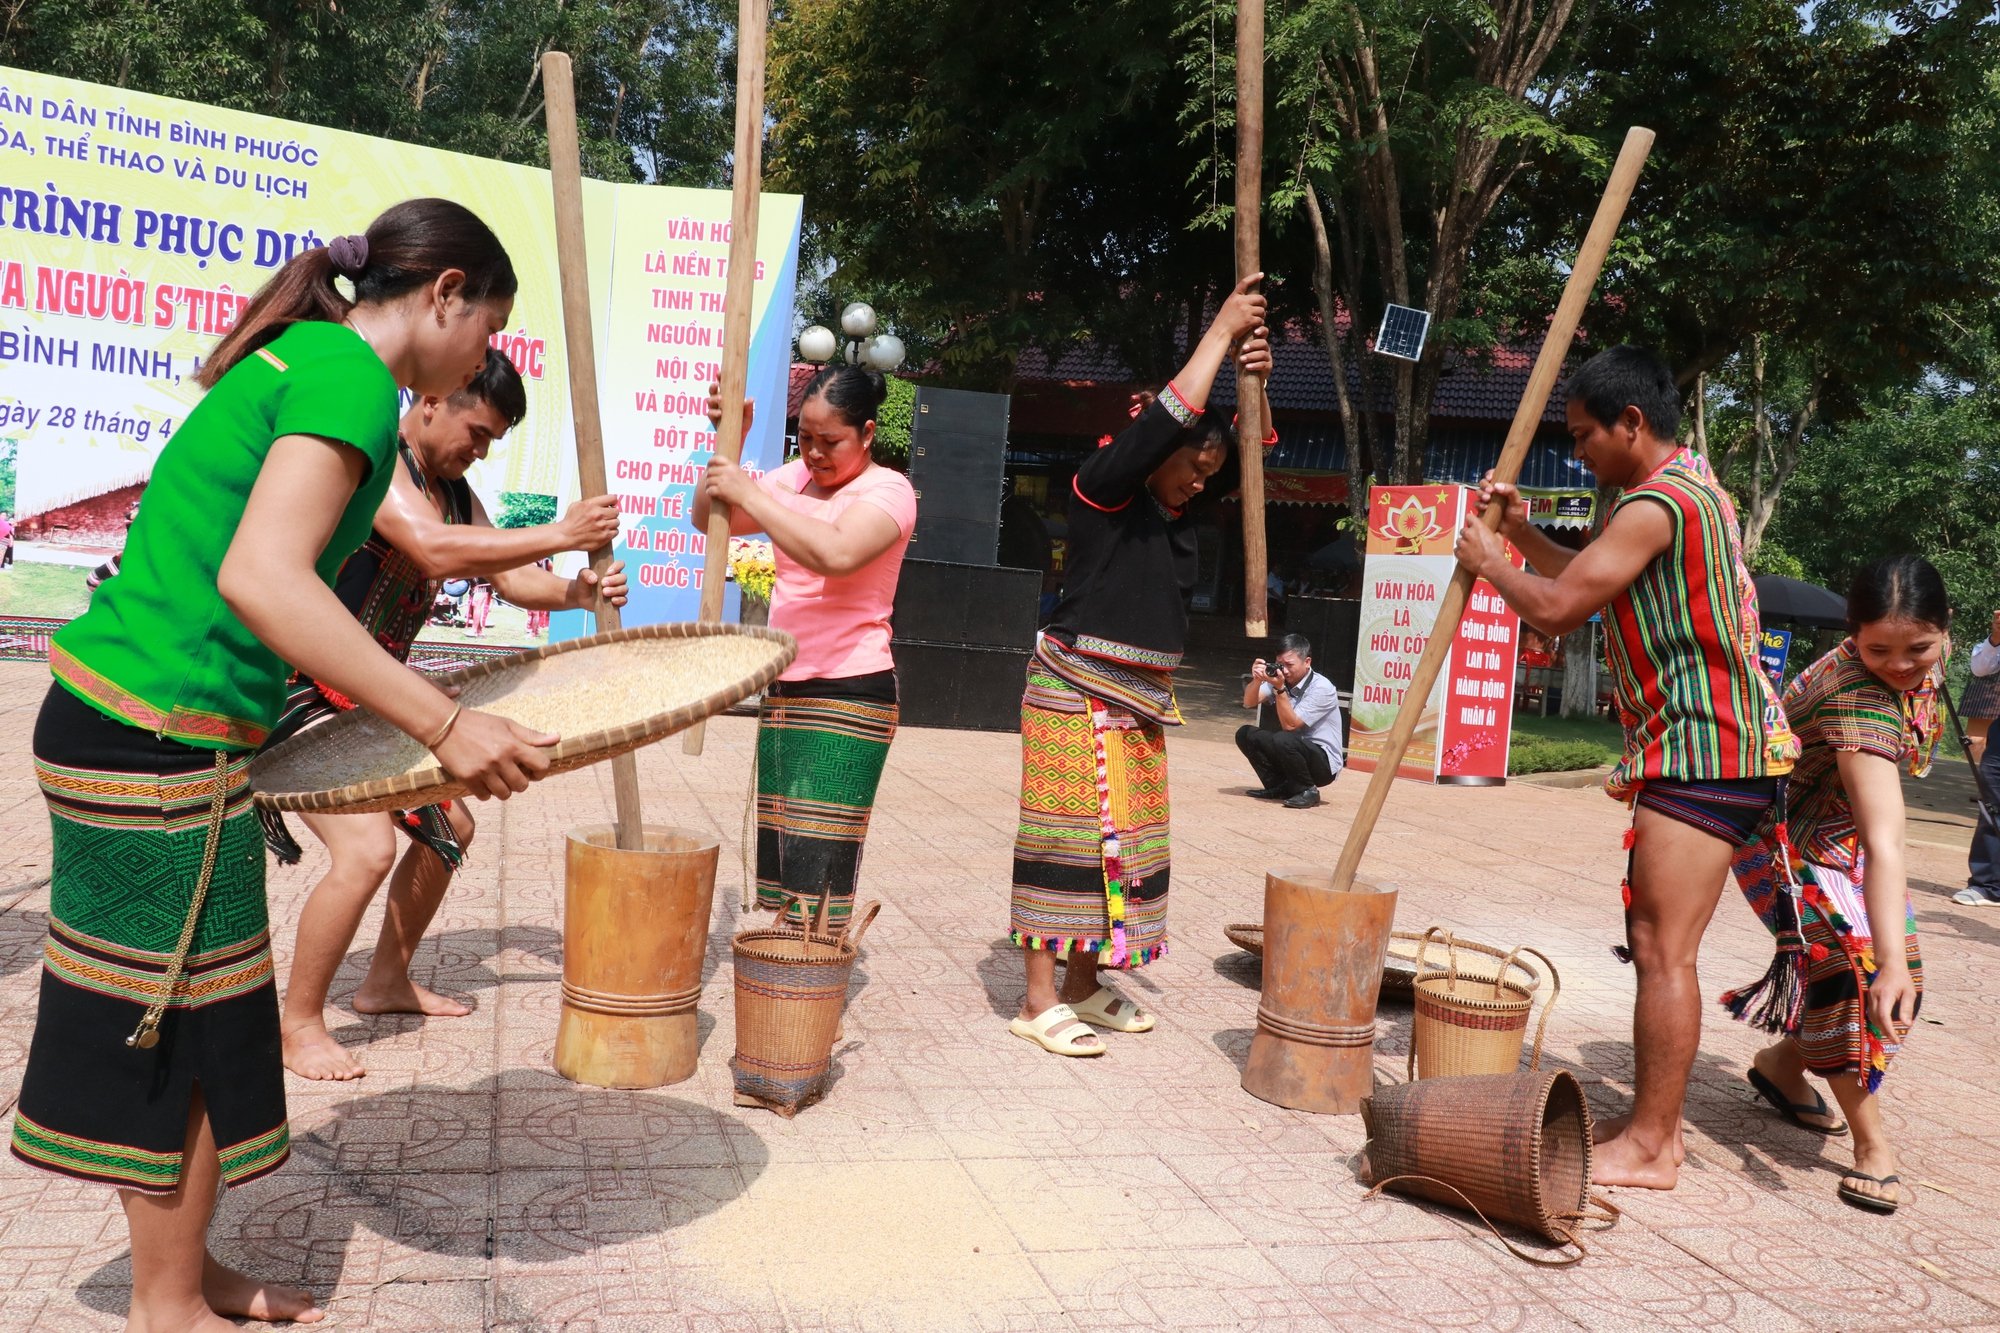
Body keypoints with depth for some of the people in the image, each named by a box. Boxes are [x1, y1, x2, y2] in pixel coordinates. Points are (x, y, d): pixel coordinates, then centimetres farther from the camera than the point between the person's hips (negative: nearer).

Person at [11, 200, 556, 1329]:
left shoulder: (301, 359, 15)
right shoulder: (353, 377, -14)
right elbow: (260, 578, -28)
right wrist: (442, 724, -30)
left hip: (109, 718, 9)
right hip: (162, 740, -9)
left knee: (168, 1023, 17)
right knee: (191, 1030, 4)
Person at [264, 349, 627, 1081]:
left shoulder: (456, 493, 8)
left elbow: (512, 580, 7)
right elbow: (436, 551, -35)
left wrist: (576, 593, -14)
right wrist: (562, 534, -34)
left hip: (369, 700, 10)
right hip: (300, 693, -10)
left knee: (447, 828, 16)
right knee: (367, 848, -21)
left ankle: (386, 980, 32)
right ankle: (298, 1025, -4)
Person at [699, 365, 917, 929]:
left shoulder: (887, 491, -8)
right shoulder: (797, 476, 12)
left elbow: (836, 554, -28)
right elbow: (709, 519, 11)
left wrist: (748, 491, -22)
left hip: (849, 697, -7)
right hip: (783, 692, 7)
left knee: (817, 867, -10)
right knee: (777, 860, 7)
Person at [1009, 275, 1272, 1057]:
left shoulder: (1175, 515, 14)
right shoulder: (1103, 488, -8)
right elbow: (1168, 421, -21)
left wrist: (1252, 377, 6)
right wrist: (1220, 332, -12)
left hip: (1139, 699, 9)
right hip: (1078, 691, -9)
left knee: (1122, 837, 11)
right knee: (1069, 836, -8)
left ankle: (1084, 984, 22)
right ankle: (1039, 1002, -3)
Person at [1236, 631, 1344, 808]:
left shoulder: (1322, 688, -20)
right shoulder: (1279, 678, -2)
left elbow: (1290, 725, -24)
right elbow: (1249, 703, -7)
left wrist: (1280, 689, -31)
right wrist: (1257, 680, -26)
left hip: (1324, 762, -7)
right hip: (1293, 751, 7)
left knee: (1283, 740, -34)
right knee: (1245, 734, -7)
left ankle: (1307, 790, -10)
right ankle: (1280, 787, 4)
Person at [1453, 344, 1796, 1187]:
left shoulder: (1657, 505, -16)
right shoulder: (1691, 488, 19)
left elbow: (1556, 609, -20)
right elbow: (1592, 586, 25)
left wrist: (1489, 561, -3)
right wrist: (1523, 533, 14)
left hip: (1703, 753, -11)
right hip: (1706, 747, 11)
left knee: (1663, 951, -8)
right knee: (1653, 944, 14)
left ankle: (1650, 1149, 0)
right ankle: (1653, 1123, 22)